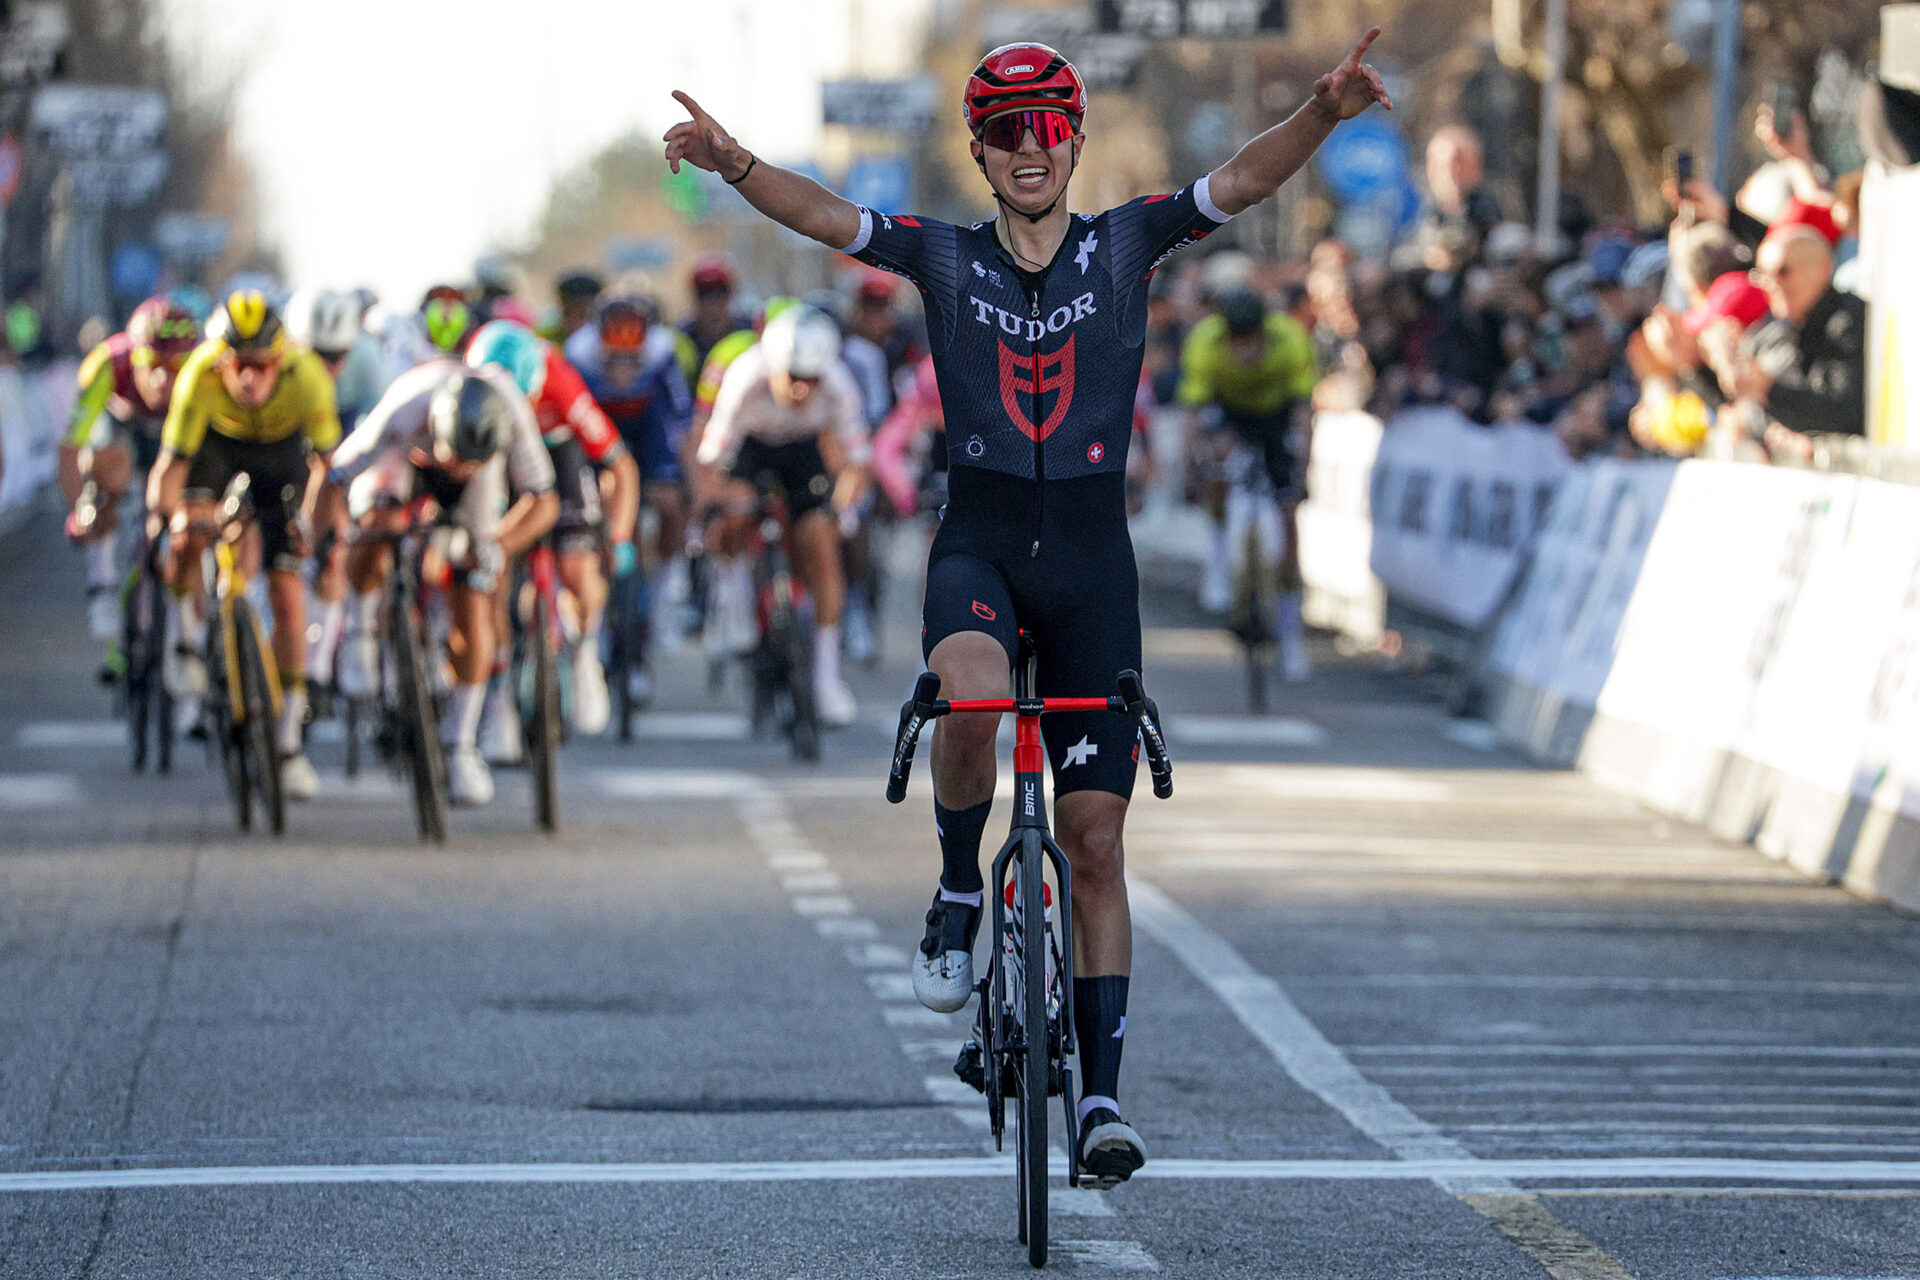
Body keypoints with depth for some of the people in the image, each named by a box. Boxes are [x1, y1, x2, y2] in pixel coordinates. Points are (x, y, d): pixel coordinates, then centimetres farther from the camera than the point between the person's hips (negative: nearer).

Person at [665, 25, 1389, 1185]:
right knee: (970, 700, -35)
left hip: (1091, 562, 1)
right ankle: (959, 893, -7)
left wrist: (1325, 113, -29)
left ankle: (1102, 1094, 6)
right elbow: (827, 216, -9)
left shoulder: (1126, 244, 3)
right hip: (978, 544, -1)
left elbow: (1243, 181, -10)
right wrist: (736, 166, -28)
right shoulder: (946, 259, 4)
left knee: (1096, 838, 0)